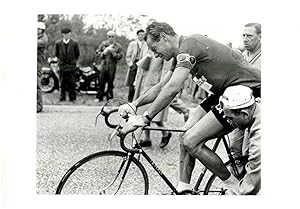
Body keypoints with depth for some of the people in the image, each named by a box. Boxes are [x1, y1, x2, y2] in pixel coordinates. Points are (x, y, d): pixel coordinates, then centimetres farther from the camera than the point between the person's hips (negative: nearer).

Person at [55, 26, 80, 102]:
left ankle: (72, 98, 7)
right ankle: (62, 98, 8)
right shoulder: (58, 43, 2)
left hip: (72, 66, -1)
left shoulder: (74, 43, -2)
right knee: (63, 83, 2)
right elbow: (56, 54, 16)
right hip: (62, 66, 1)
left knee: (72, 83, 0)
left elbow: (77, 54, 11)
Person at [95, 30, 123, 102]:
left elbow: (120, 56, 1)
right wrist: (103, 53, -9)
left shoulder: (118, 46, 6)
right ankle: (99, 97, 11)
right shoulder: (103, 44, 9)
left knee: (110, 82, 2)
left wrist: (113, 52, -14)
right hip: (103, 64, 1)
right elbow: (97, 52, 10)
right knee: (101, 82, 2)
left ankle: (109, 97, 12)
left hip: (112, 66, -1)